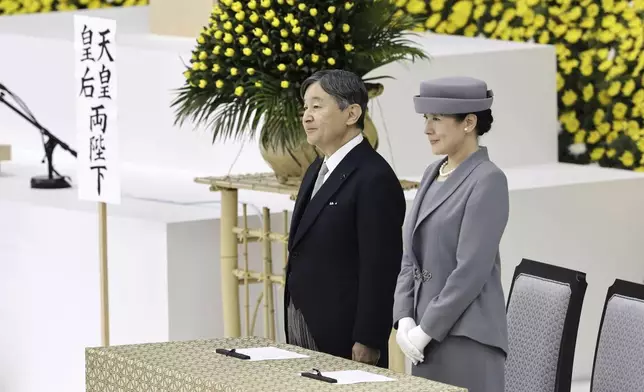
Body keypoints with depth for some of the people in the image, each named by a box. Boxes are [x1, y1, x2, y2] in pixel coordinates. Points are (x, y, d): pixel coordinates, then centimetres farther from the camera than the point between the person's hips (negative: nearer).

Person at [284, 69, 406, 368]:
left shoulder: (374, 179, -15)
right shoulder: (318, 170, 14)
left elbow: (380, 270, -18)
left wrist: (367, 344, -19)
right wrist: (293, 329, 16)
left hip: (344, 340, -8)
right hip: (303, 328, 8)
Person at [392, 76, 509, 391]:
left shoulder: (487, 181, -12)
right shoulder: (433, 174, 13)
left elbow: (471, 270, -17)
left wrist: (425, 330, -14)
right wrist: (405, 319, 1)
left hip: (467, 338, -8)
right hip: (427, 334, 8)